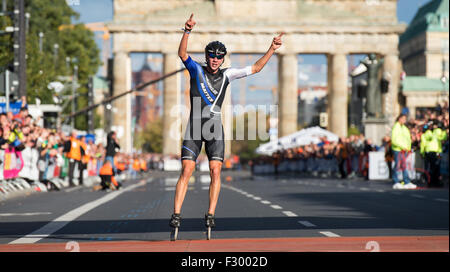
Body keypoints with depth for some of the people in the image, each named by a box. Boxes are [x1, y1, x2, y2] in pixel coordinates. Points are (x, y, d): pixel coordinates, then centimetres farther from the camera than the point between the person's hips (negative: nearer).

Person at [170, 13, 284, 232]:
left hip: (214, 128, 2)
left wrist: (271, 50, 4)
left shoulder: (226, 75, 8)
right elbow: (182, 54, -16)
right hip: (194, 127, -2)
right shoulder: (196, 70, 1)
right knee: (186, 170, -8)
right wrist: (187, 32, -30)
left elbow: (255, 68, 11)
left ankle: (210, 214, -2)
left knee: (215, 171, -8)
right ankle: (176, 214, -7)